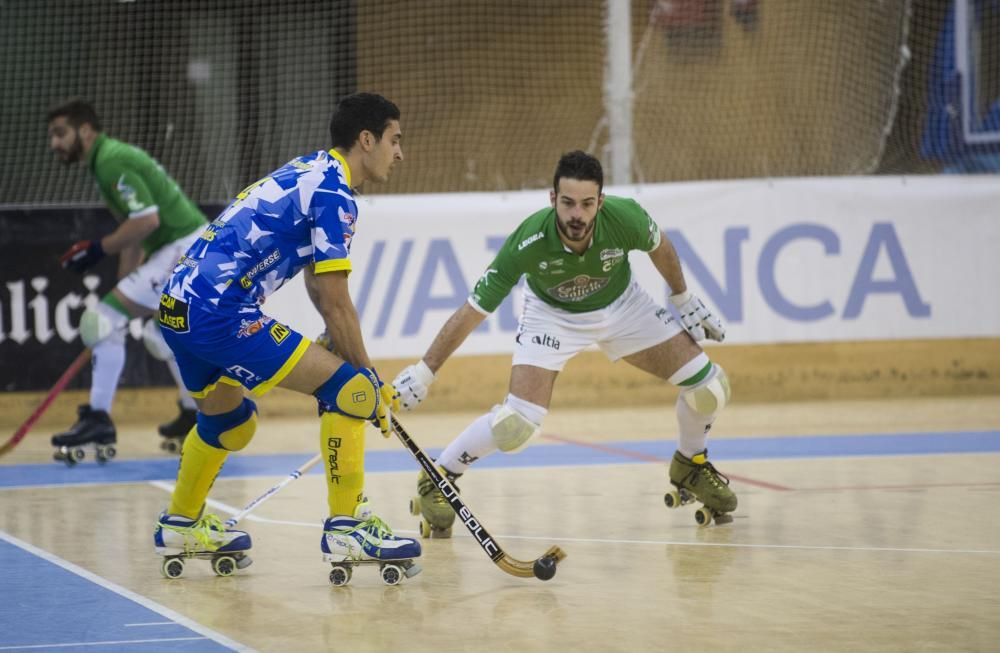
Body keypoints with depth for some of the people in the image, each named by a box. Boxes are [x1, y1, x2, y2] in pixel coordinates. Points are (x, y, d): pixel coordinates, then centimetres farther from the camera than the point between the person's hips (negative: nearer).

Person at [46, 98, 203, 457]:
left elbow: (147, 220, -23)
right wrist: (123, 288, 18)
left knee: (103, 319, -12)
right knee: (160, 332, 31)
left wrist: (97, 249, -16)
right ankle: (196, 413, 41)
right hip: (200, 246, 11)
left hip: (183, 251, -11)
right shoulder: (114, 156, 17)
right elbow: (133, 232, 19)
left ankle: (98, 418, -9)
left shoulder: (111, 161, -14)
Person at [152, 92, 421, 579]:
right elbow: (335, 304, -11)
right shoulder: (333, 193, -10)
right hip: (217, 314, -10)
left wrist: (349, 356, 19)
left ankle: (180, 526, 47)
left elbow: (315, 284, 26)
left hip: (179, 303, 10)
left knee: (229, 419, 32)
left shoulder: (310, 172, 19)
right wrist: (369, 377, -2)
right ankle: (346, 527, -9)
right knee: (346, 386, -10)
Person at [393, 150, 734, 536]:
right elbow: (472, 312, -29)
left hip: (621, 305, 3)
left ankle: (690, 466, 25)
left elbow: (659, 247, -5)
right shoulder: (527, 243, -37)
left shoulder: (625, 218, -32)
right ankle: (436, 481, 1)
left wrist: (685, 301, 6)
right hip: (552, 314, -3)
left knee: (708, 386, -6)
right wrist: (421, 375, -29)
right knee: (519, 423, -23)